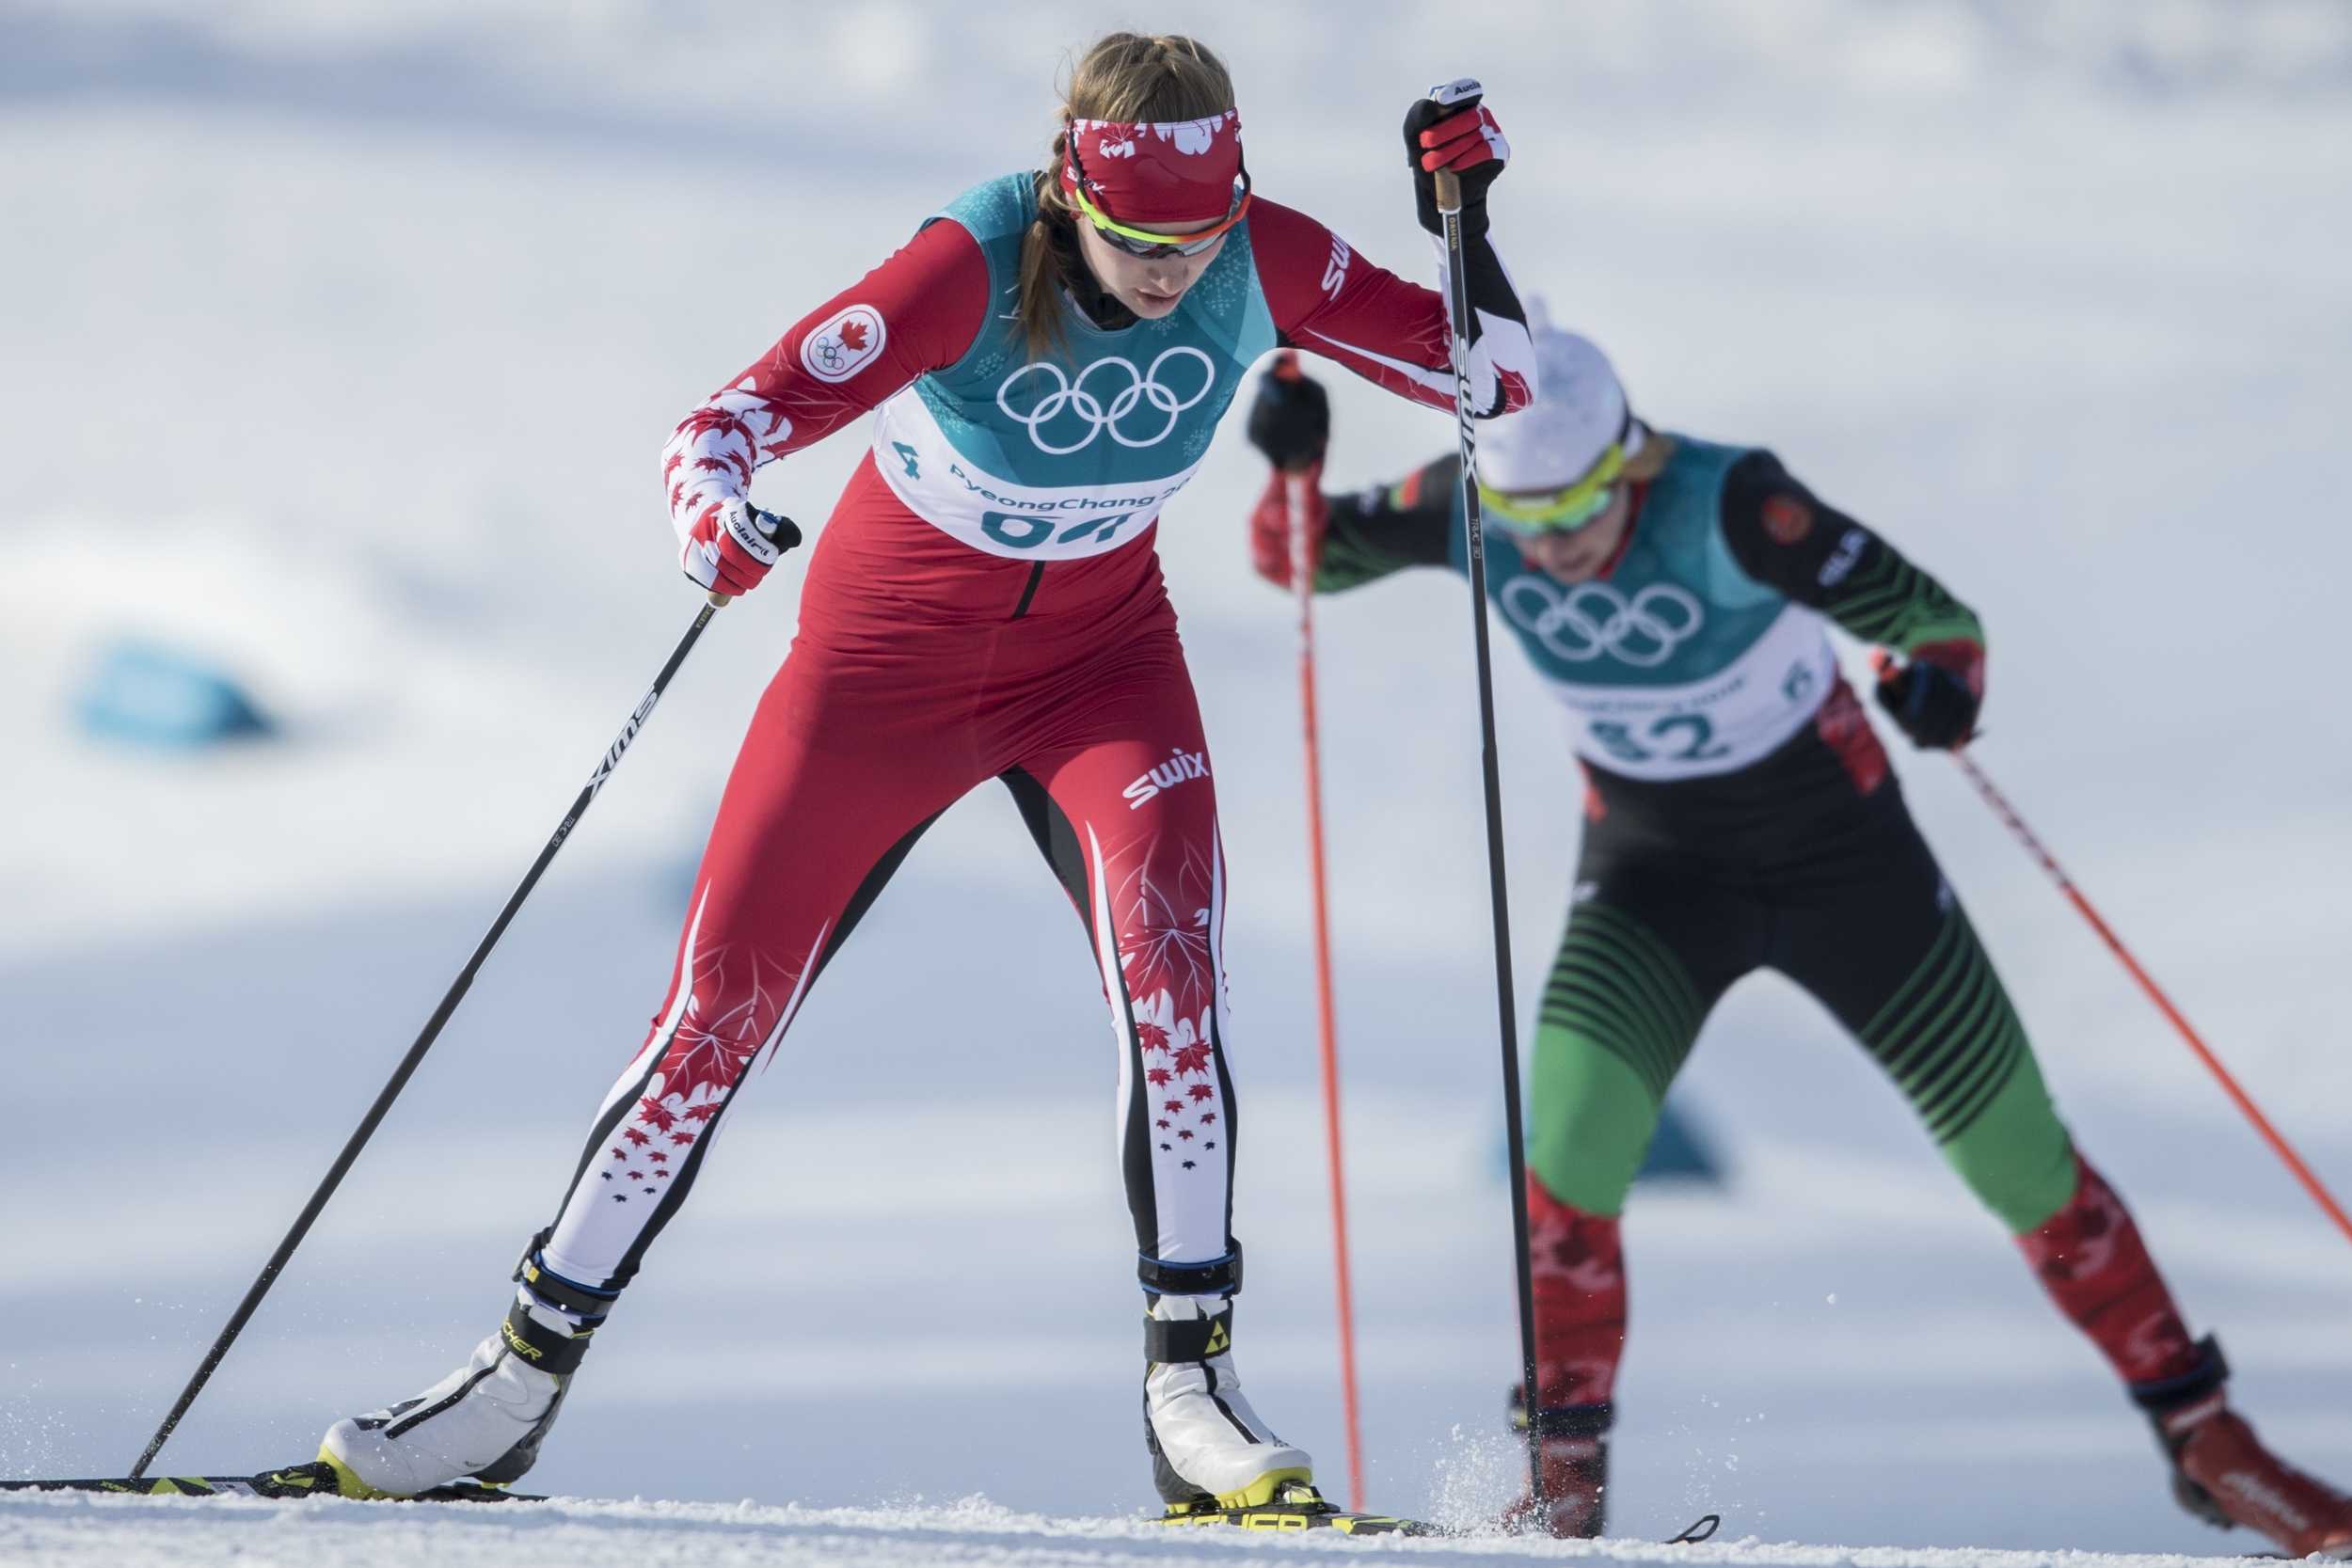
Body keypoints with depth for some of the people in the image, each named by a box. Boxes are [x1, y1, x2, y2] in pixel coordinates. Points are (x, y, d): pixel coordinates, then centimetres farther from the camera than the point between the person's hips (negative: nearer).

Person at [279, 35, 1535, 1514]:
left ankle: (1192, 1372, -20)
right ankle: (526, 1375, 16)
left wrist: (1466, 214, -28)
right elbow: (724, 422, -34)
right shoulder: (970, 269, -30)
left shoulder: (1264, 265, -20)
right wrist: (715, 513, -56)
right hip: (886, 656, -2)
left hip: (1098, 658, 2)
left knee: (1166, 938, -26)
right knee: (720, 1012, 0)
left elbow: (1496, 379, -11)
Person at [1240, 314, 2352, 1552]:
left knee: (2018, 1158, 2)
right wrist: (1292, 462, -23)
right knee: (1571, 1143, -22)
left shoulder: (1730, 505, -30)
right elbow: (1303, 555, -3)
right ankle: (1565, 1473, -4)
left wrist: (1941, 679, -48)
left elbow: (1930, 616, -27)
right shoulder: (1472, 511, -18)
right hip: (1653, 868, 2)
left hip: (1842, 854, -2)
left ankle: (2206, 1442, 19)